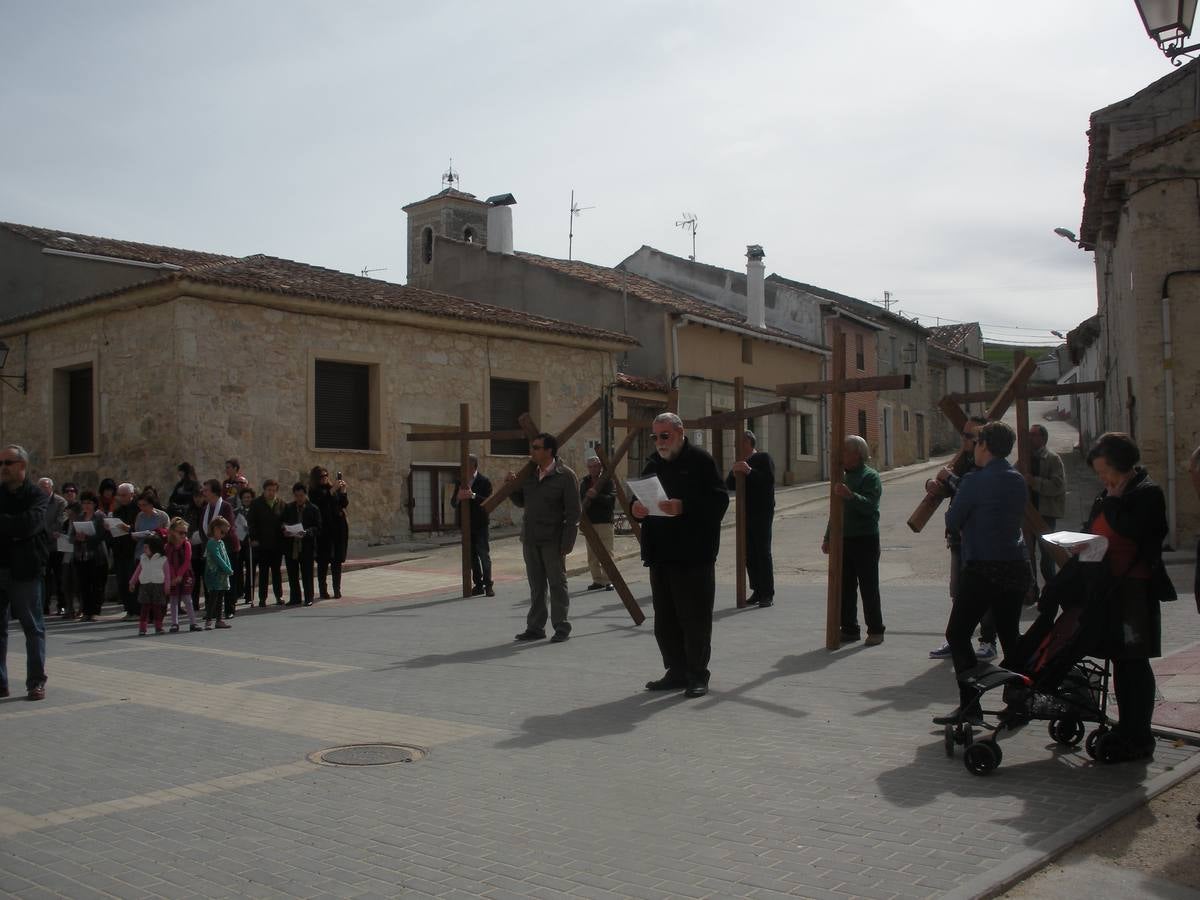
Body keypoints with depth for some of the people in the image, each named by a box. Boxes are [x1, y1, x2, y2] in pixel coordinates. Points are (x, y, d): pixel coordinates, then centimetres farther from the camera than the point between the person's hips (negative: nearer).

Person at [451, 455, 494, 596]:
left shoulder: (484, 481, -4)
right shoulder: (460, 482, 10)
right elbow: (453, 503, 6)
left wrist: (473, 496, -25)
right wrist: (458, 497, -16)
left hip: (480, 525, -5)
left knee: (484, 555, -3)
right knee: (472, 556, 8)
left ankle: (488, 585, 2)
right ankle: (478, 585, 15)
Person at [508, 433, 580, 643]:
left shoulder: (565, 476, -9)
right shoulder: (529, 473, 10)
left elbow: (573, 512, -11)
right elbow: (521, 502, 21)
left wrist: (566, 543, -16)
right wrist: (512, 485, 2)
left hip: (552, 539, -6)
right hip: (530, 539, 6)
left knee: (557, 583, 0)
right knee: (536, 585, 10)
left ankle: (562, 628, 8)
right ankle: (535, 627, 17)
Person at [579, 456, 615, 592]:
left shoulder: (608, 481, -1)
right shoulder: (584, 483, 12)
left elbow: (612, 500, -11)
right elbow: (582, 501, 9)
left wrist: (596, 495, -21)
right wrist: (588, 497, -13)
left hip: (605, 521, -5)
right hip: (589, 522, 5)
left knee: (607, 553, -7)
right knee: (592, 555, 6)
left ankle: (608, 581, -3)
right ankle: (597, 580, 13)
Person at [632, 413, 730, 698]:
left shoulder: (700, 460, -6)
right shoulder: (653, 464, 15)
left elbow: (719, 501, -13)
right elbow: (643, 499, 23)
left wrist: (684, 507, -25)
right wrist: (637, 509, -1)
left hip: (694, 556, -7)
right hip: (661, 555, 7)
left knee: (695, 618, -2)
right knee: (665, 620, 12)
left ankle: (697, 676, 7)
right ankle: (676, 672, 22)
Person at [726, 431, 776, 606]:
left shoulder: (764, 458, -4)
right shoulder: (741, 462, 16)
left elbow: (770, 480, -18)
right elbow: (729, 485, 8)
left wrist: (750, 471, -25)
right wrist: (734, 473, -11)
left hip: (762, 513, -7)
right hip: (746, 513, 7)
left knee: (763, 552, -7)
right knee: (749, 554, 6)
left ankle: (768, 595, -4)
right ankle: (757, 591, 14)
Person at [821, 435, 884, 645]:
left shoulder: (871, 477, -7)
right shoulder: (845, 477, 18)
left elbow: (869, 505, -23)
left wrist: (850, 496, -36)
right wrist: (828, 537, 21)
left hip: (865, 541, -8)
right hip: (844, 540, 8)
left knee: (868, 588, -3)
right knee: (845, 587, 9)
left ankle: (875, 631, 4)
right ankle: (849, 629, 16)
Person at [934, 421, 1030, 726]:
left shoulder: (975, 480, -12)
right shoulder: (1019, 481, 10)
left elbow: (952, 522, -7)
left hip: (983, 569, -7)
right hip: (1017, 567, 8)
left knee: (957, 634, 0)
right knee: (1010, 635, 16)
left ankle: (970, 705, -6)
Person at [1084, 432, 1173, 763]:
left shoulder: (1148, 493, -11)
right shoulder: (1108, 495, 14)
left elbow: (1129, 530, -25)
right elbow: (1096, 532, 21)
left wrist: (1113, 499, -13)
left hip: (1136, 588, -8)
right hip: (1110, 586, 8)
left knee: (1134, 664, -2)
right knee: (1121, 662, 15)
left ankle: (1139, 739, 6)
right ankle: (1127, 729, 25)